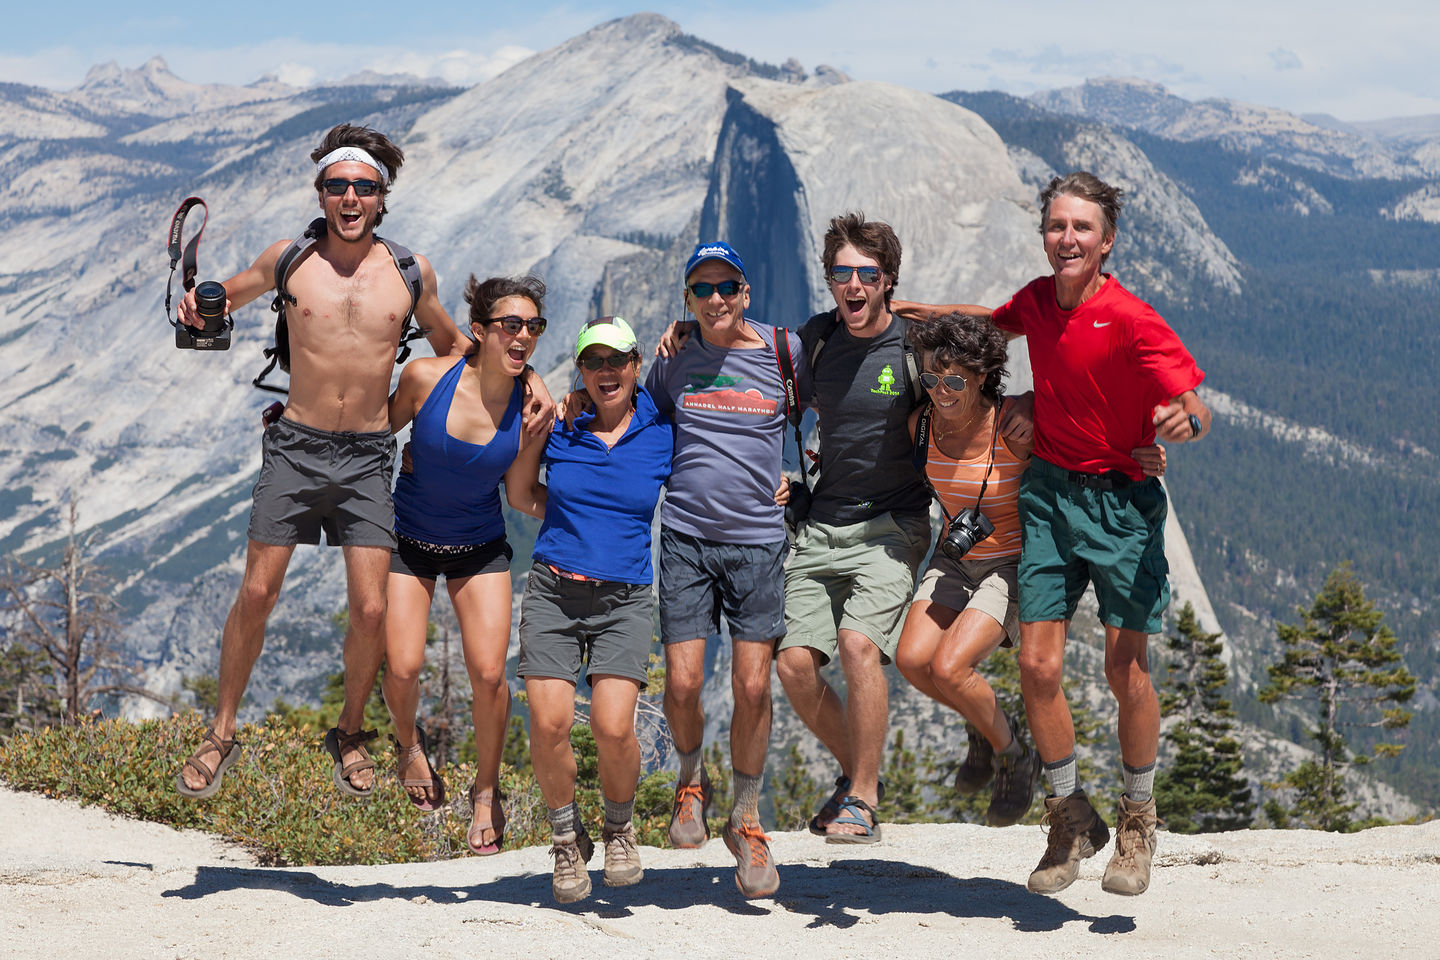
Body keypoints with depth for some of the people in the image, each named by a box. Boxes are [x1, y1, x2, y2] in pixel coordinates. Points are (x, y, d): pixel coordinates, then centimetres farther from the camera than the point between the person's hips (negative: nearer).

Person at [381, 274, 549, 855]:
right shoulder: (426, 378, -19)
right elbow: (379, 431, 1)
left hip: (480, 548, 1)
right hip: (408, 540, -1)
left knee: (488, 673, -8)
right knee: (403, 667, -10)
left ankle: (486, 792, 17)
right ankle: (408, 741, 27)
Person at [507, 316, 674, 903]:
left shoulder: (662, 433, 4)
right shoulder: (558, 425, 5)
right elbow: (519, 495, 17)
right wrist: (532, 435, 3)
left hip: (625, 597, -1)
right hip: (553, 590, 1)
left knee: (613, 726, -19)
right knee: (549, 723, -14)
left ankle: (619, 828, 11)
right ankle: (566, 838, 12)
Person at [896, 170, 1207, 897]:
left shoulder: (1131, 320, -14)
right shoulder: (1038, 299, 4)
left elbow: (1197, 410, -17)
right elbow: (999, 322, 30)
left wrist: (1186, 421, -40)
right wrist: (925, 311, 18)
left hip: (1121, 497, -5)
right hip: (1047, 490, 5)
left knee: (1126, 668, -5)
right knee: (1038, 664, -2)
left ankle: (1137, 822, 17)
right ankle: (1071, 819, 16)